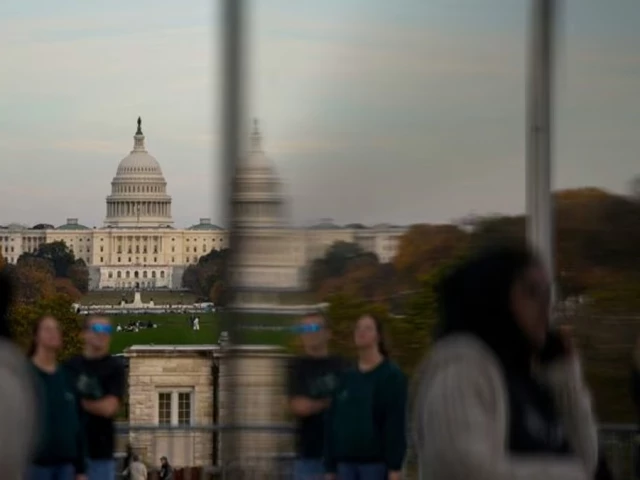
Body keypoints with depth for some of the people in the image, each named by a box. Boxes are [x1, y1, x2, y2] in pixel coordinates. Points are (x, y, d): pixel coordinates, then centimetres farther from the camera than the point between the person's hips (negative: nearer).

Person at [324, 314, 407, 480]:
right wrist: (330, 466, 8)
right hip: (346, 461, 5)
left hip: (376, 462, -5)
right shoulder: (346, 378, 12)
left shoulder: (392, 376, -3)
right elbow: (332, 422, 12)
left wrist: (395, 466, -15)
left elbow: (396, 423, -9)